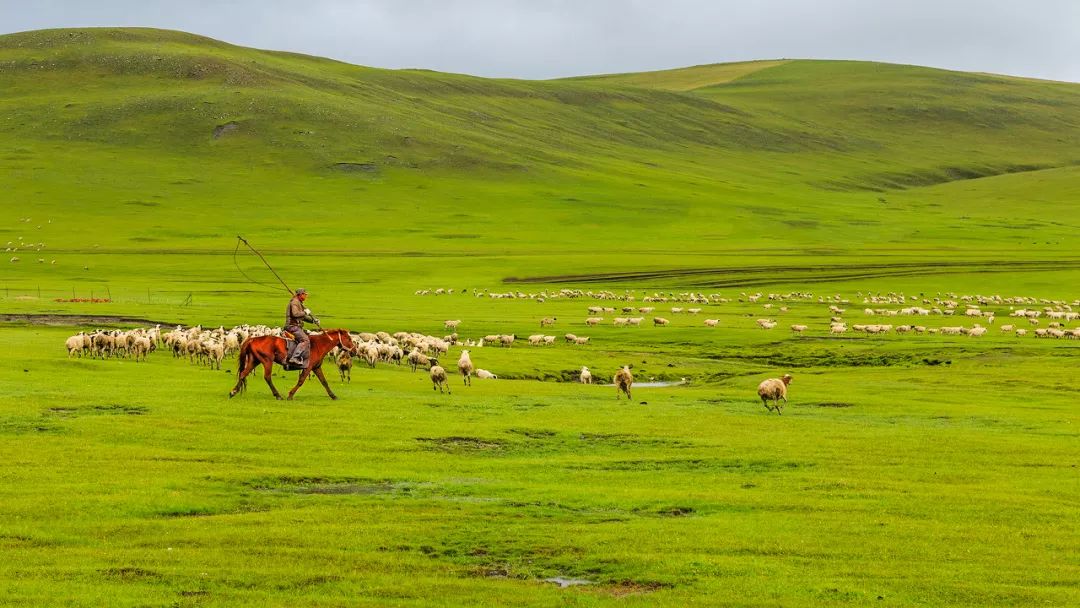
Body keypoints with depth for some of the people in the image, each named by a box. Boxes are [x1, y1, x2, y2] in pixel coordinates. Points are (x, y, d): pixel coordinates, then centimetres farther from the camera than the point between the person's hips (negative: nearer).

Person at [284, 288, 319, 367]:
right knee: (305, 340, -24)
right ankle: (294, 358, -34)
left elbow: (303, 317, 28)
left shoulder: (299, 303, 22)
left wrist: (313, 320, 15)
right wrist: (305, 312, -13)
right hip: (292, 326, -11)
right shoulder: (294, 302, -10)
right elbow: (295, 314, -27)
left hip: (297, 326, 11)